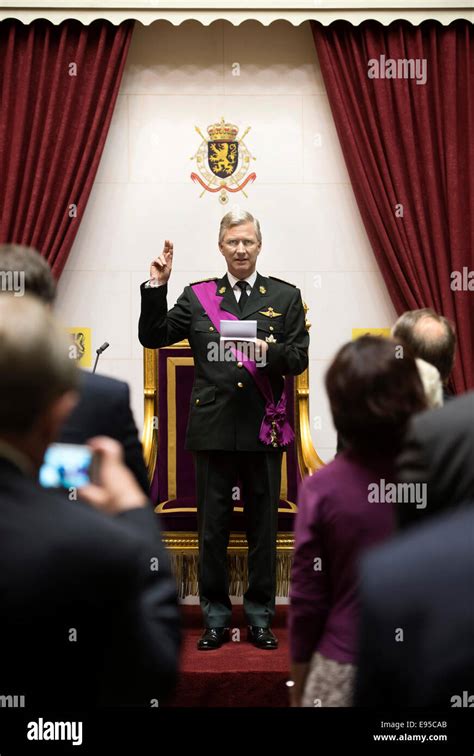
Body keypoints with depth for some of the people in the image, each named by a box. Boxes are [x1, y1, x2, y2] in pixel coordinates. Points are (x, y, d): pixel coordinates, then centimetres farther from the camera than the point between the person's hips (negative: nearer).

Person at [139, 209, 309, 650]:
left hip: (264, 429, 0)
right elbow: (153, 337, 4)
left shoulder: (286, 297, 7)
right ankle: (215, 618, 21)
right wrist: (156, 287, -6)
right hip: (213, 429, 0)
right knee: (212, 527, 8)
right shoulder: (197, 296, 8)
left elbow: (299, 358, 3)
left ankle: (259, 618, 22)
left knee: (263, 527, 8)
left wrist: (271, 350, -18)